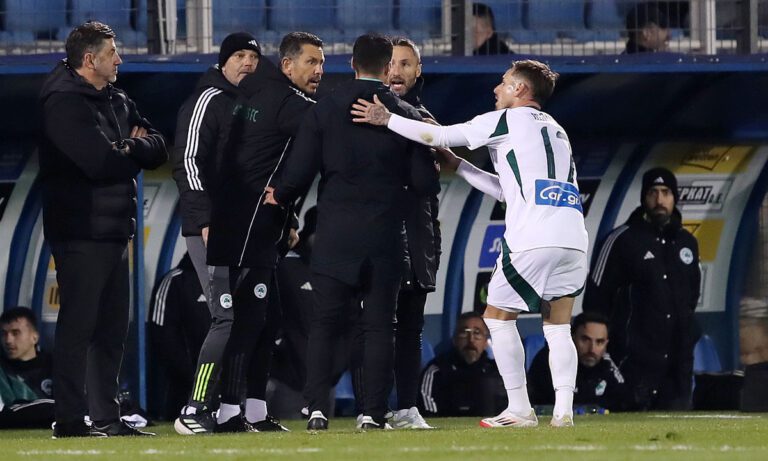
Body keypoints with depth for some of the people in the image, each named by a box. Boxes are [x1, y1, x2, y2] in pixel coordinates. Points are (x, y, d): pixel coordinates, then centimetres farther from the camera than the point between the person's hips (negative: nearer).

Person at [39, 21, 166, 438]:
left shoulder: (117, 103, 17)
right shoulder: (63, 102, -12)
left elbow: (158, 150, 10)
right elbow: (99, 161, -23)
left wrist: (129, 148, -10)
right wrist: (135, 153, -3)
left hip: (114, 230, 9)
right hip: (81, 231, -9)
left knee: (112, 327, 11)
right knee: (78, 326, -8)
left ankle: (105, 417, 17)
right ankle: (70, 420, -7)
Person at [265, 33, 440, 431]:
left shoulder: (323, 111, -1)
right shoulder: (406, 116, -1)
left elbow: (298, 174, -4)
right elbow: (425, 184, -1)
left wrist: (279, 197, 18)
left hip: (335, 237, 0)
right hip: (384, 239, 0)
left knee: (324, 325, 5)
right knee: (378, 327, 5)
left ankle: (317, 409, -3)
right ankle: (373, 412, 1)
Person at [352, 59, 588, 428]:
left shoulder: (506, 120, 5)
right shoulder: (555, 131, 28)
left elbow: (440, 136, 1)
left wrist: (387, 120, 9)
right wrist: (458, 166, 31)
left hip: (533, 240, -7)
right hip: (573, 239, 7)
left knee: (499, 315, 8)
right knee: (558, 326, 12)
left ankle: (519, 410, 5)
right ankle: (564, 410, -1)